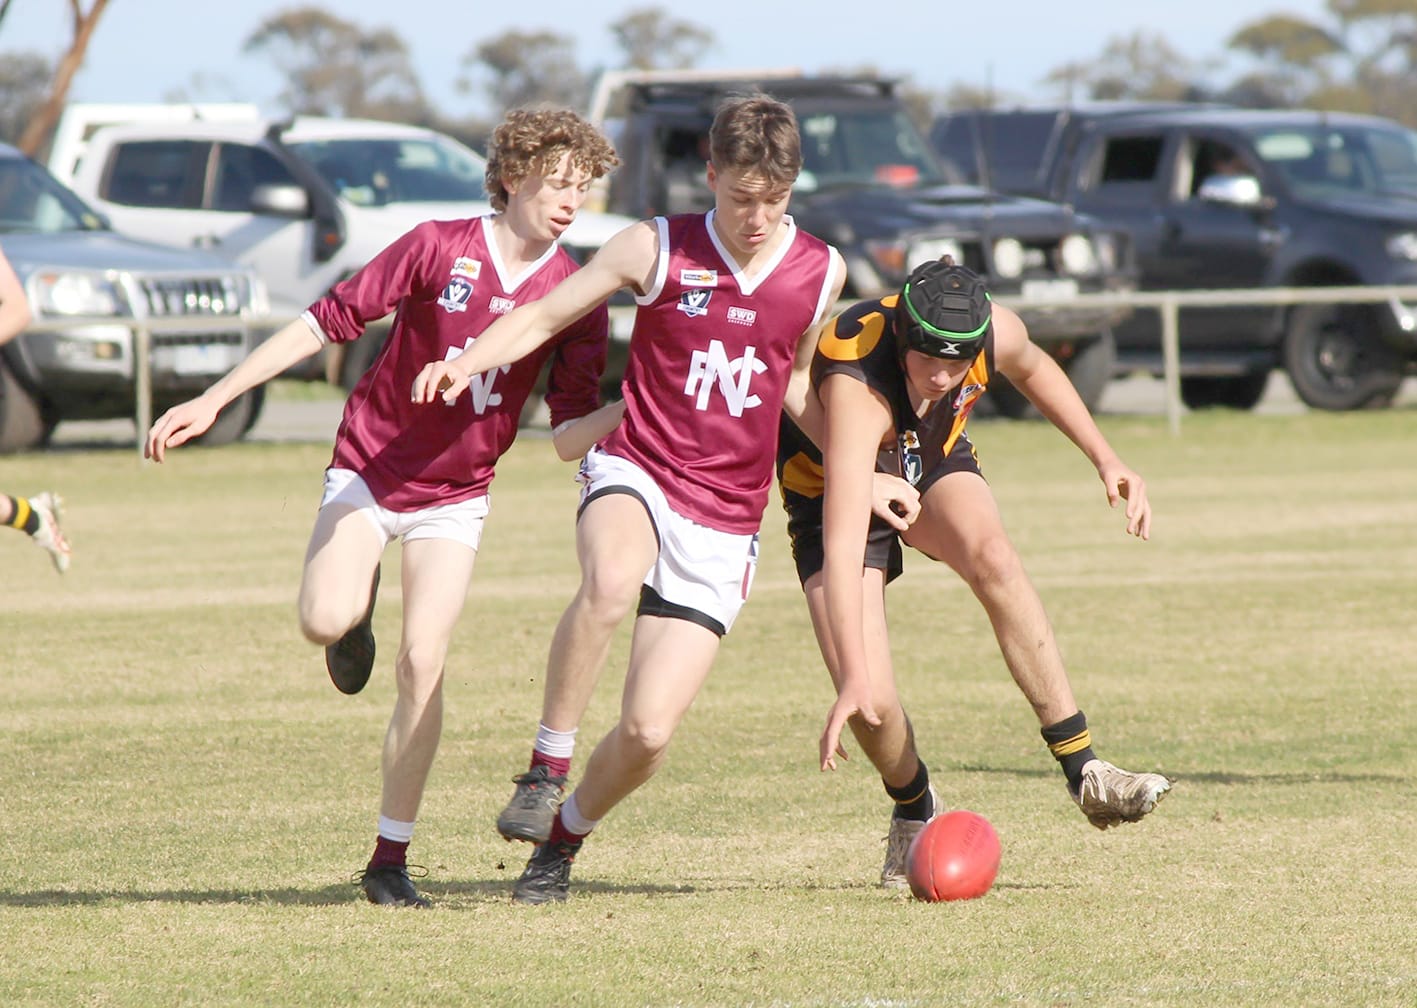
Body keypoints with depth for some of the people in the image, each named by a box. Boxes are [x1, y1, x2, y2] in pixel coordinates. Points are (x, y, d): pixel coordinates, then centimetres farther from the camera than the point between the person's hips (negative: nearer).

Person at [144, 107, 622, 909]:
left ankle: (391, 861, -2)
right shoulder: (440, 249, -11)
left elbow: (572, 437, -3)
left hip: (456, 497, 1)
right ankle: (360, 609, 16)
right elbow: (329, 321, -8)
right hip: (370, 469, -1)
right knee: (325, 621, -25)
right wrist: (213, 400, -10)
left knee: (422, 661, -14)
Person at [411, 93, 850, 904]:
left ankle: (565, 836, 23)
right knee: (611, 582, -40)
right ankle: (546, 770, -23)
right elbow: (543, 316, 5)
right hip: (637, 475, -2)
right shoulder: (658, 249, -3)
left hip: (724, 528, 2)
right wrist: (467, 364, -14)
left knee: (649, 732, -8)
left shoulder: (821, 273, 4)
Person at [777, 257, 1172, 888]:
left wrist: (1104, 459, 2)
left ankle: (1084, 774, -26)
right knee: (871, 705, -18)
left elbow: (1032, 369, 4)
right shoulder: (856, 387, -42)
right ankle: (916, 815, 16)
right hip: (836, 487, -3)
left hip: (934, 463, 3)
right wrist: (854, 680, -55)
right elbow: (843, 545, -49)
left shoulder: (996, 332, -26)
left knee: (993, 558, -31)